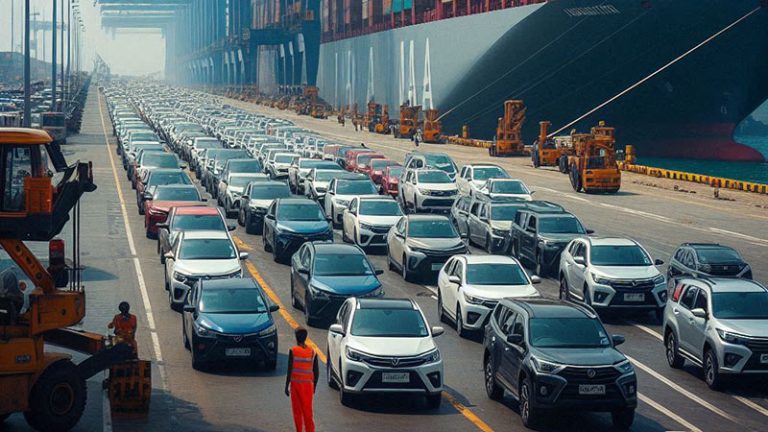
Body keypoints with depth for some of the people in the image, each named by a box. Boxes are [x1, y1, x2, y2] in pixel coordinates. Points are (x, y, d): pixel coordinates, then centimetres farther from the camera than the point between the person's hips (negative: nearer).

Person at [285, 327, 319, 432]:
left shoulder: (293, 351, -8)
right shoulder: (312, 352, 1)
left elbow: (289, 371, -10)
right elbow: (316, 372, 3)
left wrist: (286, 387, -2)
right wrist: (314, 387, 16)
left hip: (296, 384, -3)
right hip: (308, 384, 3)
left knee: (297, 411, 6)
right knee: (308, 411, 6)